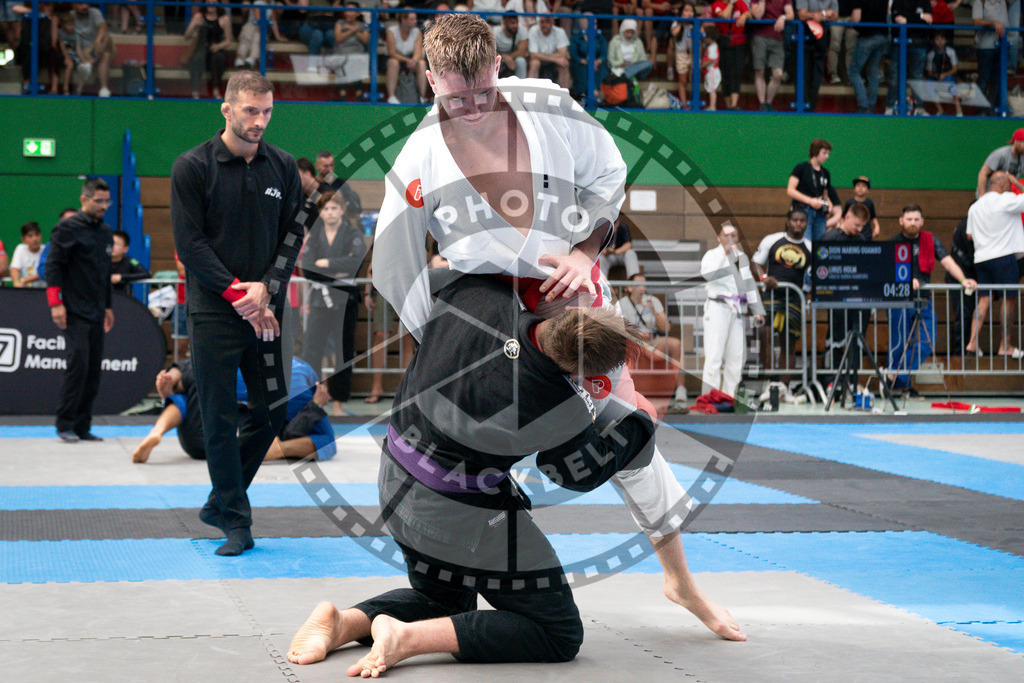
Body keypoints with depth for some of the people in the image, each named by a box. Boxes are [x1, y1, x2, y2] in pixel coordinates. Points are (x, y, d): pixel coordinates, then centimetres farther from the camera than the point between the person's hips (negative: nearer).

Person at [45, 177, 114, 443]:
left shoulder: (106, 232, 16)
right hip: (74, 312, -7)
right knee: (78, 363, -13)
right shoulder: (68, 228, -5)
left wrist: (108, 306, 23)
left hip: (96, 313, 7)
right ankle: (65, 424, -4)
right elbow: (53, 266, -8)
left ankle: (82, 426, 10)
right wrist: (55, 303, -14)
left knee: (94, 369, 4)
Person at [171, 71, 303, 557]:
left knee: (273, 410, 6)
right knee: (220, 420, -2)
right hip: (213, 314, -4)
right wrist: (237, 294, -13)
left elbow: (293, 234, 7)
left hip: (266, 311, 4)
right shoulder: (192, 167, -4)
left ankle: (221, 501, 24)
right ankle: (235, 521, 9)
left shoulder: (283, 167, 7)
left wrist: (265, 288, -9)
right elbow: (189, 242, -7)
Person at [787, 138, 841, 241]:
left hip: (819, 214, 6)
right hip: (803, 210, -6)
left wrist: (828, 203, 2)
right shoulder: (801, 168, 0)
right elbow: (790, 191, -6)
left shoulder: (825, 173, 17)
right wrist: (810, 201, -15)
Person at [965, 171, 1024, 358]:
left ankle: (973, 342, -5)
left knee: (984, 300, 6)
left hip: (981, 257, 7)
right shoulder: (1006, 200, -7)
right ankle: (1005, 346, 0)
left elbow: (970, 235, 17)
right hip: (1003, 256, -7)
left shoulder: (975, 206, 15)